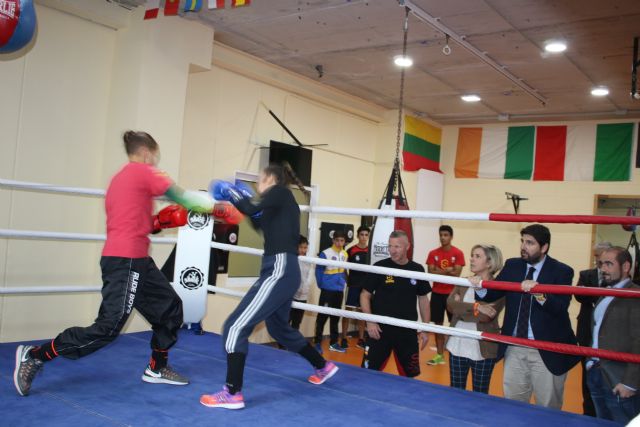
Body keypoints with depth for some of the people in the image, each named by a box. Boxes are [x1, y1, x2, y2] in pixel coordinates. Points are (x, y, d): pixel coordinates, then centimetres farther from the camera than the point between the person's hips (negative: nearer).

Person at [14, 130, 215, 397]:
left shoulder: (120, 178, 20)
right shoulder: (142, 172, -7)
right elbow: (182, 197, -7)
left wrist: (159, 223, 14)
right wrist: (214, 205, 4)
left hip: (135, 261, 10)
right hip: (125, 261, -10)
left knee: (170, 307, 15)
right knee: (108, 326, -9)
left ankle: (156, 369, 26)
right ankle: (34, 356, 0)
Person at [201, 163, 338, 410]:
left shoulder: (280, 192, -4)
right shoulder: (284, 201, 21)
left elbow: (253, 210, -19)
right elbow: (261, 223, 31)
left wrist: (231, 193, -3)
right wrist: (244, 201, 21)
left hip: (279, 270, -10)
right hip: (284, 271, 10)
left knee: (236, 326, -11)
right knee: (279, 328, 28)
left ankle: (232, 394, -10)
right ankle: (323, 367, 42)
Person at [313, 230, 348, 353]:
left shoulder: (345, 254, 6)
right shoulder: (325, 253, -13)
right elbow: (318, 271, -10)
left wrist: (344, 281, 5)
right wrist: (321, 285, -9)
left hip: (339, 291, 6)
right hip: (327, 290, -6)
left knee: (335, 317, 14)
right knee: (322, 317, 2)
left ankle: (333, 343, 24)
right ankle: (318, 343, 11)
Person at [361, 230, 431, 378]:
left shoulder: (417, 269, 2)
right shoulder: (380, 267, -6)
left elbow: (423, 299, 10)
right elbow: (365, 295, -1)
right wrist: (370, 322, -11)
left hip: (407, 330, 2)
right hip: (380, 328, -2)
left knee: (409, 374, 11)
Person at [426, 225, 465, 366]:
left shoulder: (458, 253, -5)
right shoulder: (433, 253, 3)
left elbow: (456, 274, -14)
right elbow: (431, 273, -6)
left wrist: (439, 271, -12)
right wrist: (448, 270, -12)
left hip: (452, 293, -3)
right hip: (437, 293, 3)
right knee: (438, 324, 7)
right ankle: (439, 355, 15)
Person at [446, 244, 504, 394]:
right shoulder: (463, 283, 6)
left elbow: (485, 316, -22)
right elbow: (450, 304, -11)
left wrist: (461, 307, -11)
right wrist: (475, 307, -24)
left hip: (482, 350, -4)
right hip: (457, 347, 5)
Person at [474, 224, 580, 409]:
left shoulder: (561, 271, -10)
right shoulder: (512, 266, 3)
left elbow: (561, 308, -23)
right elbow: (492, 295, 1)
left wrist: (539, 294, -41)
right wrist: (480, 287, -20)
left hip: (546, 350, -4)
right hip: (514, 347, 4)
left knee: (548, 409, 11)